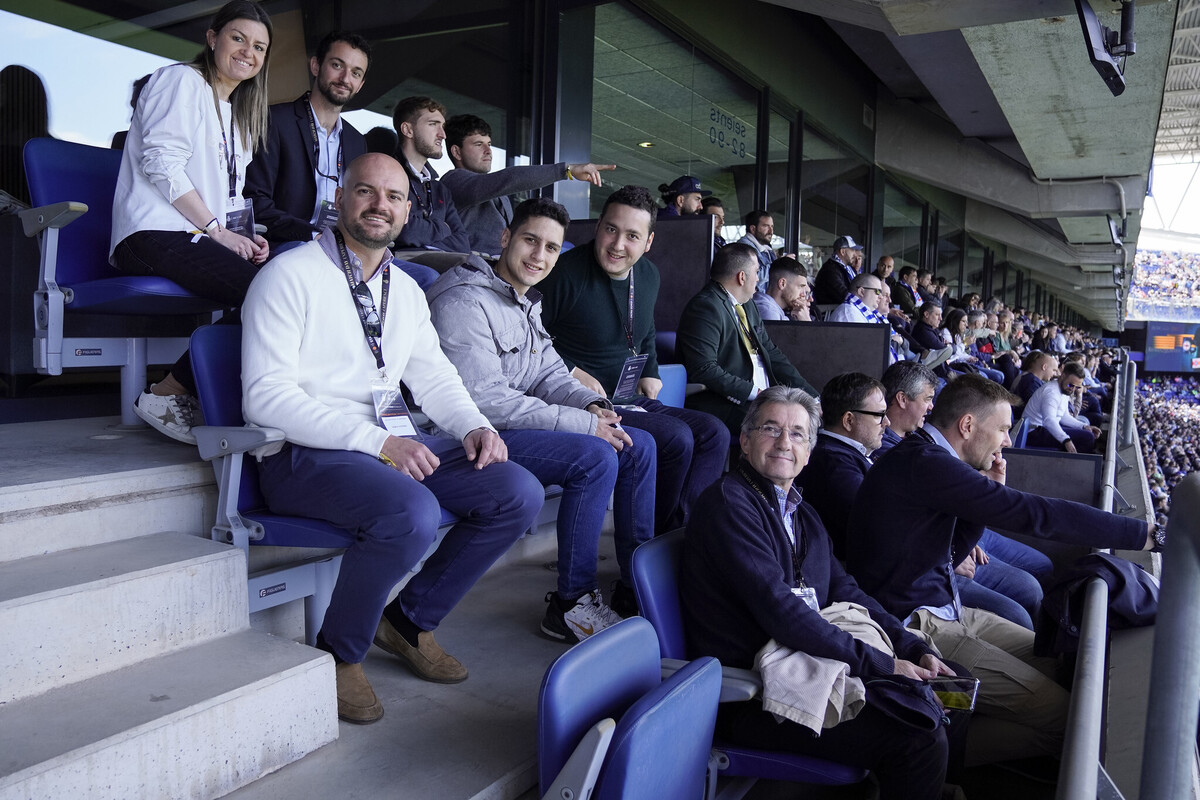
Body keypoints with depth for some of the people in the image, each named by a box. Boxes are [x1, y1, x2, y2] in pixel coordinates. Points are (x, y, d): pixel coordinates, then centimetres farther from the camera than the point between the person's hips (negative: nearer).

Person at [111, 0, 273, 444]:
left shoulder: (236, 111, 28)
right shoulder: (181, 80, 2)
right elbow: (162, 162, -11)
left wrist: (247, 235, 5)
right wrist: (218, 230, -15)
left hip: (200, 235, 8)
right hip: (155, 235, -8)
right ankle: (165, 396, -19)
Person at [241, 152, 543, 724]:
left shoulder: (406, 290, 18)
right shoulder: (291, 275, -5)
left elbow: (434, 376, 21)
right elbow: (266, 394, -14)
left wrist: (475, 426, -1)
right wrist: (373, 441, -23)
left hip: (396, 445, 7)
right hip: (304, 455, -7)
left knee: (519, 494, -10)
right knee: (412, 514, -35)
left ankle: (410, 619, 8)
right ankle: (338, 653, -5)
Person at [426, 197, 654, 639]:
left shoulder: (528, 303, 15)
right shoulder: (464, 301, -16)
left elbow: (551, 374, 16)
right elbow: (483, 398, -25)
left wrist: (592, 404, -7)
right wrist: (581, 423, -23)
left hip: (518, 423, 10)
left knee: (640, 446, 1)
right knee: (596, 457, -28)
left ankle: (640, 585, 8)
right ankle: (570, 606, -15)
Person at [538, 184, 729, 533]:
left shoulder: (649, 275, 10)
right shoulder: (567, 273, -15)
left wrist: (651, 371, 14)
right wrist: (573, 373, -18)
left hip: (630, 400, 9)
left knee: (714, 432, -3)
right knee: (676, 437, -23)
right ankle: (655, 540, -4)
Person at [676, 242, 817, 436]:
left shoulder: (747, 306, 20)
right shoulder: (705, 307, -11)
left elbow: (772, 353, 20)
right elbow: (704, 370, -21)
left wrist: (812, 396, 9)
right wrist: (755, 393, -21)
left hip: (765, 397, 9)